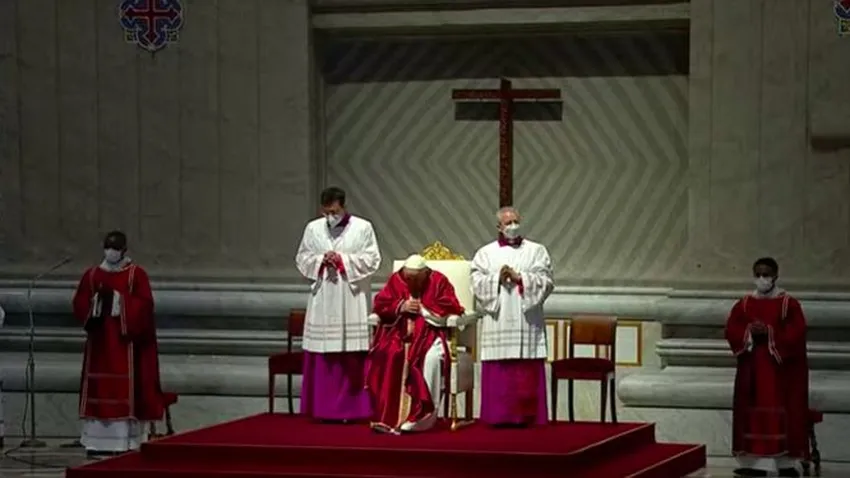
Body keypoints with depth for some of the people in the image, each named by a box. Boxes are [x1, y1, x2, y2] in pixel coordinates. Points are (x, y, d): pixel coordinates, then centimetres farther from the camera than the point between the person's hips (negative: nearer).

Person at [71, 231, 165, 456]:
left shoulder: (137, 274, -2)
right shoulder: (92, 274, 10)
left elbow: (144, 305, -9)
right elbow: (79, 303, 7)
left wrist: (120, 303, -20)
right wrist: (94, 306, -12)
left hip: (126, 342, -4)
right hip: (99, 342, 4)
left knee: (126, 389, -6)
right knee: (98, 389, 3)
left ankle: (126, 441, -3)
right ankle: (98, 441, 7)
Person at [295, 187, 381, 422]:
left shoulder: (363, 228, 0)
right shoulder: (313, 228, 8)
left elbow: (373, 259, -3)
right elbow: (302, 258, 11)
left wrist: (343, 260, -12)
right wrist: (321, 260, -8)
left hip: (352, 300, -2)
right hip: (322, 300, 2)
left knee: (351, 357, -4)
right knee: (322, 355, 0)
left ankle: (351, 408, 2)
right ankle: (324, 409, 5)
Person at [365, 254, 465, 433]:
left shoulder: (438, 281, 0)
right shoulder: (396, 280, 7)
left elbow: (452, 308, -9)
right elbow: (380, 305, 5)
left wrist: (422, 308, -12)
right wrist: (401, 306, -13)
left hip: (429, 332, -2)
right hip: (399, 331, 2)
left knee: (431, 357, -35)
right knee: (386, 354, -30)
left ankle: (419, 417, -29)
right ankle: (388, 415, -26)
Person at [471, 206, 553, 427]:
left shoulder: (536, 251, 10)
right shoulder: (485, 253, 11)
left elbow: (545, 282, 0)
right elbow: (477, 284, 2)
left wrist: (519, 278, -11)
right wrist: (497, 278, -14)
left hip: (526, 322, 0)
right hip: (497, 323, 0)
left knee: (527, 374, -4)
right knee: (498, 373, -4)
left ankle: (525, 415, 0)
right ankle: (499, 415, 1)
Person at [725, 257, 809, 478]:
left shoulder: (789, 304, -4)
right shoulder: (743, 304, 7)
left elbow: (796, 333, -11)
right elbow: (731, 330, 2)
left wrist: (769, 333, -20)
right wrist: (750, 332, -15)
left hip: (780, 367, -4)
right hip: (752, 367, 4)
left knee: (782, 413, -3)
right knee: (753, 414, 2)